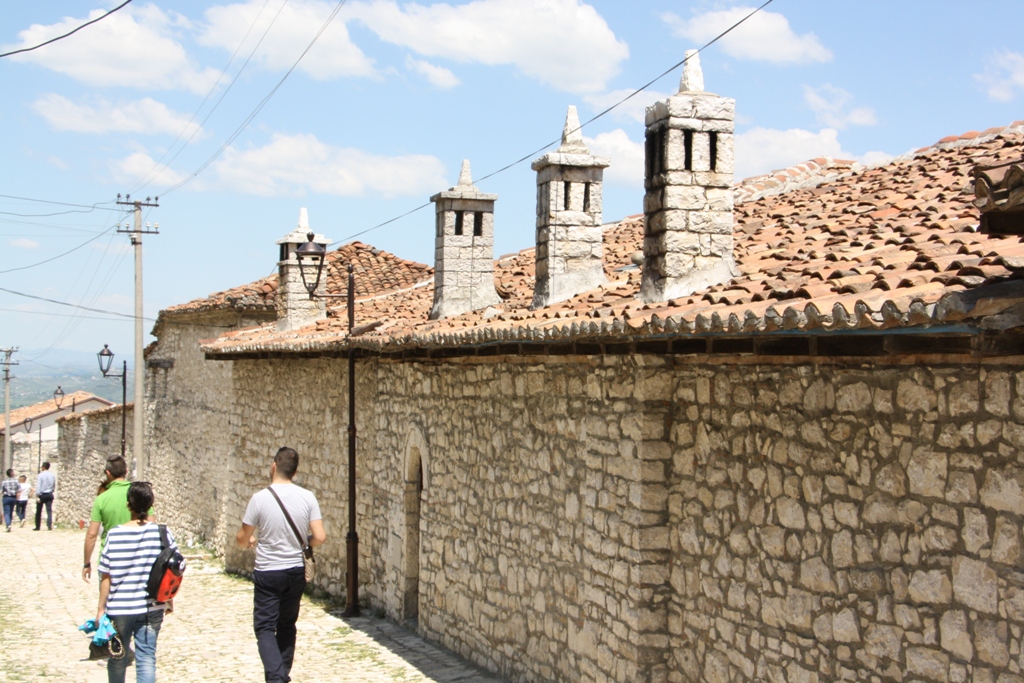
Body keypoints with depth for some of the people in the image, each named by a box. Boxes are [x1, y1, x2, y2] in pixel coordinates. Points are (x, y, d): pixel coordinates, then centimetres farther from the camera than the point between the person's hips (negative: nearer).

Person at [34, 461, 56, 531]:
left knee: (39, 511, 8)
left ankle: (37, 527, 14)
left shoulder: (40, 475, -8)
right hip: (50, 495, 3)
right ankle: (50, 525, -18)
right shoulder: (52, 475, 6)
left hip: (42, 495, -3)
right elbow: (54, 486, 12)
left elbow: (38, 486, -13)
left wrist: (37, 496, -14)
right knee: (49, 510, -3)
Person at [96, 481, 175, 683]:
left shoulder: (114, 535, -9)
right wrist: (170, 600, 13)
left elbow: (106, 576, -6)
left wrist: (101, 608, 3)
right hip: (152, 607, 0)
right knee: (146, 657, 4)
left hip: (119, 607, 0)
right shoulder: (162, 532, -6)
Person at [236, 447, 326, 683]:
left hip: (267, 573, -4)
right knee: (287, 626, 19)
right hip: (296, 572, 4)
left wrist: (248, 541, 19)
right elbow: (320, 537, -9)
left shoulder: (260, 498, -13)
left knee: (265, 628, 2)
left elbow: (242, 540, -5)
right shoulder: (307, 497, -6)